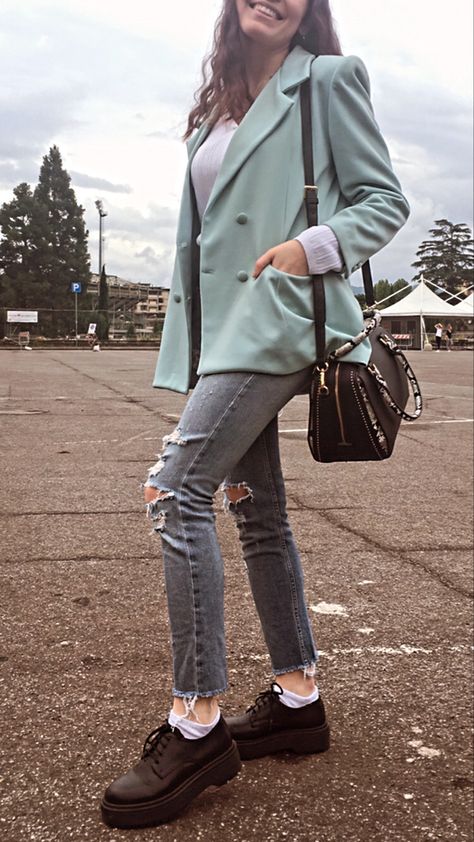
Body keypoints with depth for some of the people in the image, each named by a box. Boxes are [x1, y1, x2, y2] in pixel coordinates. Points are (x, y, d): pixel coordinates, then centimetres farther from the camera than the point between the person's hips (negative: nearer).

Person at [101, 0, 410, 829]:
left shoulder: (329, 79, 3)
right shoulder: (219, 106, 21)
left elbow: (385, 199, 1)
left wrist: (315, 245, -18)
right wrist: (193, 345, 17)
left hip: (276, 319, -8)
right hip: (224, 326, 8)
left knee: (177, 489, -18)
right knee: (256, 511, 9)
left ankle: (197, 723, -12)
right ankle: (297, 698, 21)